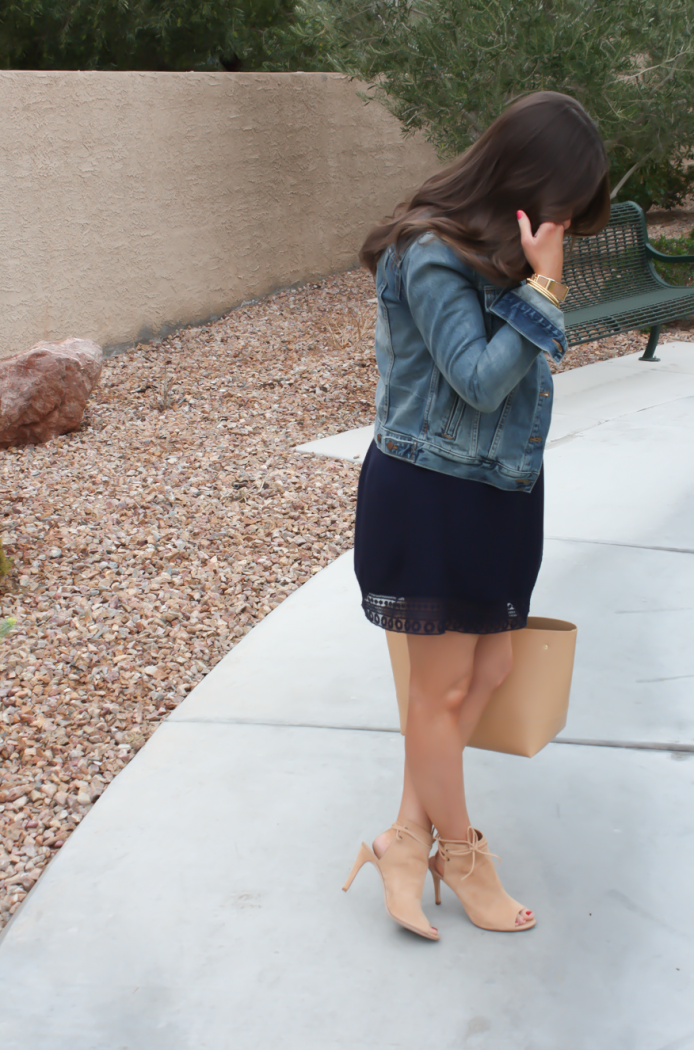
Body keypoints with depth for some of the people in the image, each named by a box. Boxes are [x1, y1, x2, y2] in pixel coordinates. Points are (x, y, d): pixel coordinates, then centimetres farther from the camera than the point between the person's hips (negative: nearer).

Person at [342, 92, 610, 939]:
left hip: (495, 494, 9)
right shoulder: (432, 255, -20)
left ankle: (409, 837, 25)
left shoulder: (507, 250, 6)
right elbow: (479, 379, -23)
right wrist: (543, 287, -23)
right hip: (431, 495, -9)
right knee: (443, 689, 7)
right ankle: (459, 853, 27)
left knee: (488, 669, 12)